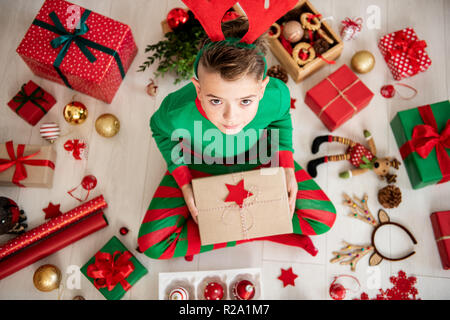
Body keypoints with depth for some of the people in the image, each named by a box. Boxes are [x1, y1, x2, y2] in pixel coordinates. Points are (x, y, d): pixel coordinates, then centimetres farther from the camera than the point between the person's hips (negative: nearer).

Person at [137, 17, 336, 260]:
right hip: (199, 166, 0)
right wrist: (185, 185, -17)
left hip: (258, 159, 1)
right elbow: (162, 133, -12)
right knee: (152, 244, -12)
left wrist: (287, 168, -15)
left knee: (323, 218, -5)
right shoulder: (178, 112, -39)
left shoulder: (277, 96, -34)